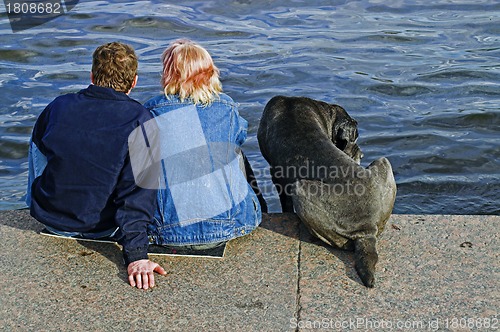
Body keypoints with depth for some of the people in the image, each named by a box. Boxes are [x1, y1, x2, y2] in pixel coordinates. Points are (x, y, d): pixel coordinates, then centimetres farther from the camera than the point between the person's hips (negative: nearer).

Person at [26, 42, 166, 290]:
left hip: (49, 219, 3)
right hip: (101, 229, -3)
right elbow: (138, 189, -25)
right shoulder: (139, 120, -18)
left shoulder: (59, 105, -7)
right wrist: (136, 255, -26)